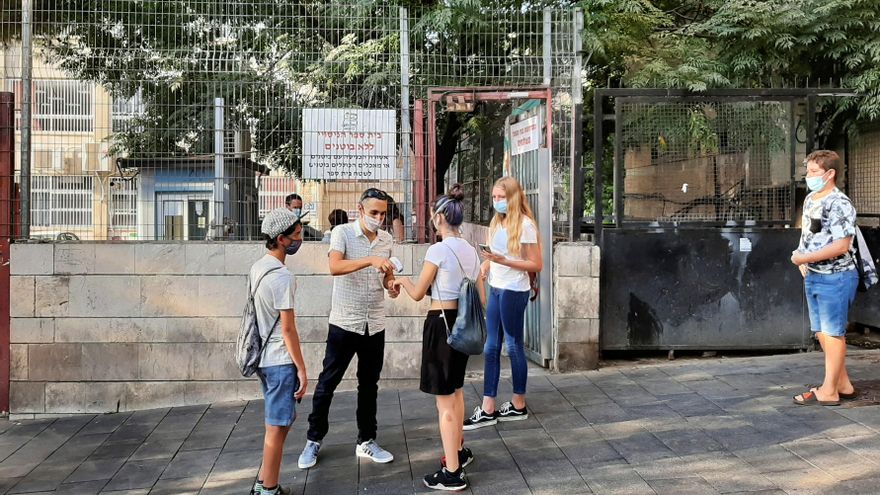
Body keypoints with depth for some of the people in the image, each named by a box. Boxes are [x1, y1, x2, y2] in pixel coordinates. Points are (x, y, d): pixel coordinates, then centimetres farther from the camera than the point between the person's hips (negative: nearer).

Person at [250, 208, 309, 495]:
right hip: (281, 362, -9)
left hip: (264, 358, 9)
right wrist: (302, 370, -12)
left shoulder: (257, 268, 8)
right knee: (278, 427, 1)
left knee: (280, 421, 19)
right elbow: (288, 329, -19)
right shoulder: (282, 277, -20)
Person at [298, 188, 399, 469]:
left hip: (375, 324, 5)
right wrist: (371, 260, -37)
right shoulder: (342, 232, -10)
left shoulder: (386, 239, 6)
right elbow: (334, 267, -26)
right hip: (344, 323, -4)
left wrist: (392, 285, -7)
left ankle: (366, 441, 24)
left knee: (369, 385, 13)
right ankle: (314, 440, 18)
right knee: (327, 384, 5)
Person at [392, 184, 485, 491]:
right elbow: (481, 298, 11)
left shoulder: (438, 250, -16)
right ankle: (459, 451, 41)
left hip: (441, 322, -8)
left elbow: (418, 294, -7)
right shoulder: (470, 250, 7)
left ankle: (453, 473, 3)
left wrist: (402, 281, 13)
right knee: (455, 390, 25)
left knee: (445, 399, -1)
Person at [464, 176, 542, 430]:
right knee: (491, 348, 6)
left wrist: (503, 261, -21)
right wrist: (482, 270, -4)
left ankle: (519, 405, 20)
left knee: (514, 347, 4)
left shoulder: (525, 225, -12)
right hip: (495, 289, 7)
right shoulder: (496, 222, 9)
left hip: (514, 291, -7)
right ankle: (488, 410, 11)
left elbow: (536, 265, -13)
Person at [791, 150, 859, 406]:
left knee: (832, 333, 0)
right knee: (822, 333, 14)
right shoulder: (810, 199, 10)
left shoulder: (839, 204, -17)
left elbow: (841, 246, -23)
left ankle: (829, 392, 9)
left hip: (835, 277, -9)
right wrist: (802, 259, 8)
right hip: (813, 276, 9)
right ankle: (844, 385, 27)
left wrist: (805, 258, -20)